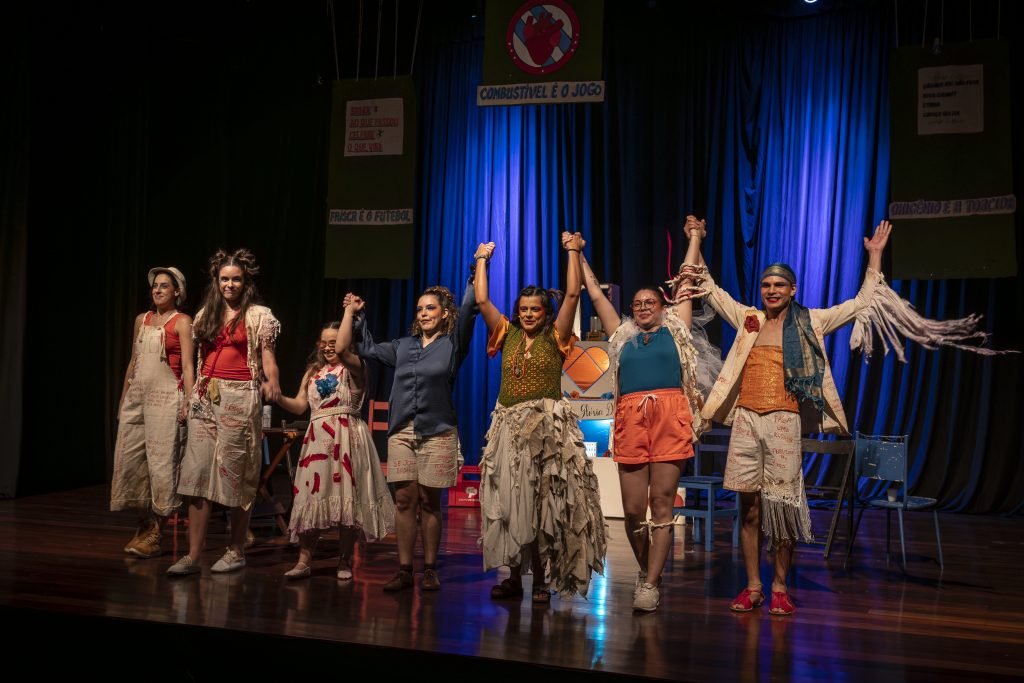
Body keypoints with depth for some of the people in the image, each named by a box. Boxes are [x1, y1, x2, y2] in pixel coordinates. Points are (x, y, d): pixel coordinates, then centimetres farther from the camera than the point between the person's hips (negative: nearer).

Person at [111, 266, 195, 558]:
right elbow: (133, 362, 19)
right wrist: (123, 397, 16)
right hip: (137, 395, 6)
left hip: (165, 396, -6)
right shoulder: (142, 320, 15)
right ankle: (143, 526, 15)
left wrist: (188, 402, -16)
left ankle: (155, 533, 0)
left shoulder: (182, 322, -1)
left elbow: (188, 365, -7)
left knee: (161, 460, -6)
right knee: (130, 459, 3)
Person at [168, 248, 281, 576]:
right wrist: (194, 392, 14)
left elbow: (267, 356, -6)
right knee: (198, 472, -2)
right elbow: (202, 357, 20)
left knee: (234, 472, 0)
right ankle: (193, 555, 0)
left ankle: (236, 550, 14)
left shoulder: (259, 316, 0)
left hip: (239, 399, -5)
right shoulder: (206, 314, 16)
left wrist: (272, 382, -24)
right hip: (206, 398, 5)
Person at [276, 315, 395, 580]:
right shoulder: (313, 372, 17)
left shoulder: (353, 367, 1)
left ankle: (344, 562, 11)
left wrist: (349, 311, -17)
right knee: (311, 497, -1)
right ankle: (304, 561, 7)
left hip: (347, 438, -4)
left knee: (347, 499, 0)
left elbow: (342, 349, -21)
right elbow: (300, 406, 13)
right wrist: (277, 397, -5)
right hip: (318, 439, 4)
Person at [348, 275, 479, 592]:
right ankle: (404, 569, 4)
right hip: (401, 432, 4)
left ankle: (430, 569, 9)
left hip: (437, 433, -3)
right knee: (404, 500, 0)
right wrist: (355, 316, 23)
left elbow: (468, 309, -10)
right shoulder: (403, 346, 16)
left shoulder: (452, 344, 3)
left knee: (429, 502, 1)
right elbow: (368, 349, 28)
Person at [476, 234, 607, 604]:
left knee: (543, 504, -2)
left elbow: (572, 295, -2)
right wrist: (482, 260, 16)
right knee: (508, 502, 2)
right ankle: (514, 577, 11)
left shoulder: (555, 338, 5)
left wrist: (574, 252, 0)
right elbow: (481, 300, 11)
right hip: (508, 426, 3)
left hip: (548, 425, -3)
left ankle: (541, 580, 5)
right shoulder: (507, 336, 12)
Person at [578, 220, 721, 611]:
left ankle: (651, 584, -1)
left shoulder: (676, 329, 17)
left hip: (670, 417, -2)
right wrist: (578, 256, 33)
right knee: (632, 509, 1)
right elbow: (596, 294, 27)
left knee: (661, 502, -4)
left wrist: (695, 239, 28)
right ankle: (645, 570, 23)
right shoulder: (622, 336, 21)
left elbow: (686, 283, 22)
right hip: (631, 420, 2)